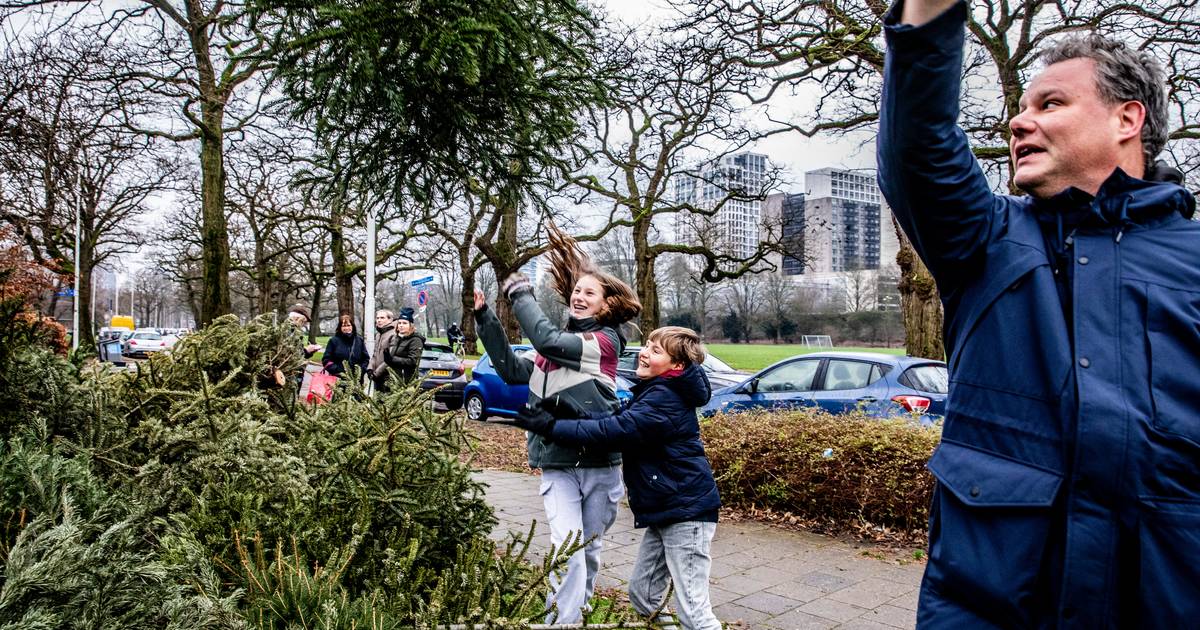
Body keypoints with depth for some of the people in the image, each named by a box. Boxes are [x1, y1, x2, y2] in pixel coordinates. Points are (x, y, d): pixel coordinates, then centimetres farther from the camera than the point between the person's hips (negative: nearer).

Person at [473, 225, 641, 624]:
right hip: (558, 466, 3)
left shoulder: (606, 340, -7)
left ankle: (579, 614, 31)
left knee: (590, 554, 12)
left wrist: (521, 294, -9)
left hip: (600, 466, -3)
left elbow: (548, 341, -20)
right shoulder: (560, 345, 12)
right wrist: (485, 318, 6)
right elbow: (513, 371, 9)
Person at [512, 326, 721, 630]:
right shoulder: (658, 390, 12)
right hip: (666, 509, 10)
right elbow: (623, 423, 18)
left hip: (685, 511, -10)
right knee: (641, 594, 16)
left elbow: (612, 431, -27)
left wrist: (551, 427, -20)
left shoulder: (663, 399, -21)